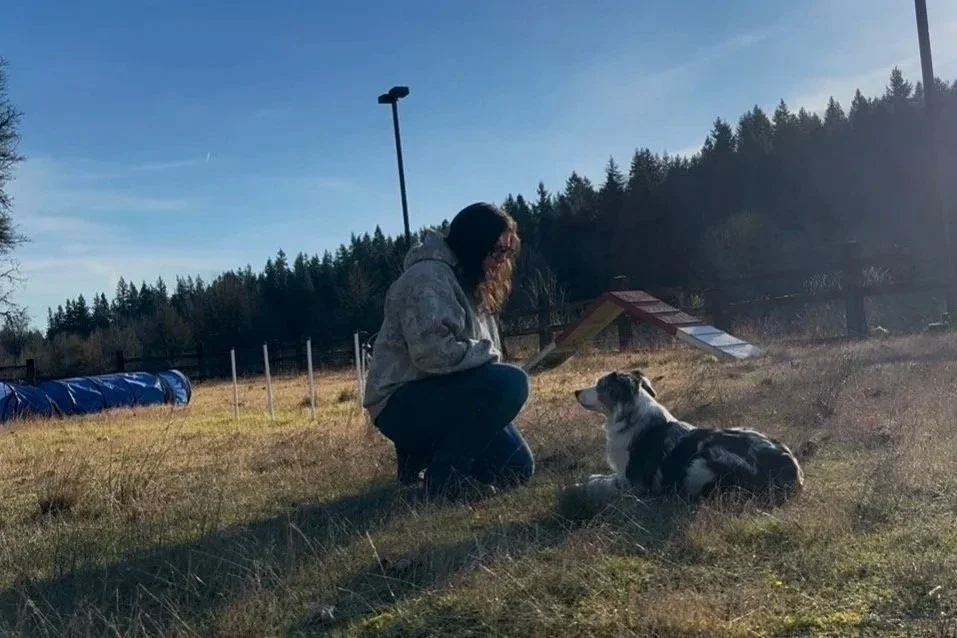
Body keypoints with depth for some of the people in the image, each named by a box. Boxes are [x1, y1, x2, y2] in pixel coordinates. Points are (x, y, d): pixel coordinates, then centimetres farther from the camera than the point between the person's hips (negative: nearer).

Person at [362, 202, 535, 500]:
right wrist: (489, 353, -16)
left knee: (517, 468, 4)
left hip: (444, 397, 10)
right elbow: (434, 352, -30)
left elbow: (477, 352, 18)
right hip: (403, 404, -10)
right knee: (510, 382, -28)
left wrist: (490, 357, -2)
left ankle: (423, 452, 17)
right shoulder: (429, 276, -18)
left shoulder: (467, 280, 13)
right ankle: (444, 475, -15)